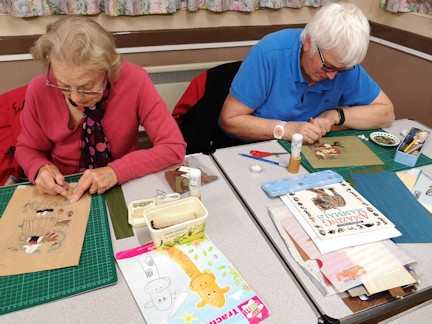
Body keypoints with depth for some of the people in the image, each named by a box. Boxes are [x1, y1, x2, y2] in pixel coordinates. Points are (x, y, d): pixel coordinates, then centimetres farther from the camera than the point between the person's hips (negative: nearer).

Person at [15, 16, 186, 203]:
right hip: (63, 194, 2)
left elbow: (174, 147, -17)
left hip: (123, 188, -1)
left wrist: (116, 171, -24)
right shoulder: (39, 91, -13)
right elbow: (27, 148, 5)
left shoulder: (134, 81, -19)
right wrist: (41, 169, -16)